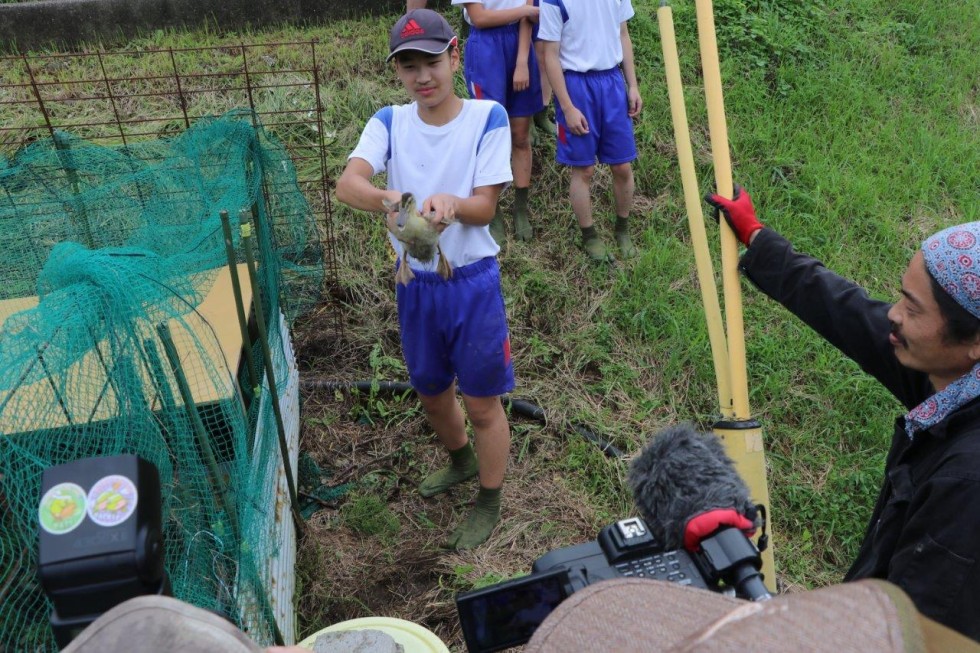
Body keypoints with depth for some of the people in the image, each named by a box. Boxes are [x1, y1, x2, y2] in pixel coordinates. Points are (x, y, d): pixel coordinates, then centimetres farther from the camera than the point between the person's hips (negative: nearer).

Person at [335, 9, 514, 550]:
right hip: (415, 284, 4)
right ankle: (462, 461, 53)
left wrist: (449, 203, -35)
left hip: (473, 284, -3)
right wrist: (386, 198, -42)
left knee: (482, 404, 8)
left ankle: (490, 502, 33)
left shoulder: (487, 117, -9)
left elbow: (485, 206, -13)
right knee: (432, 394, 22)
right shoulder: (390, 122, -2)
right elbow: (347, 183, -20)